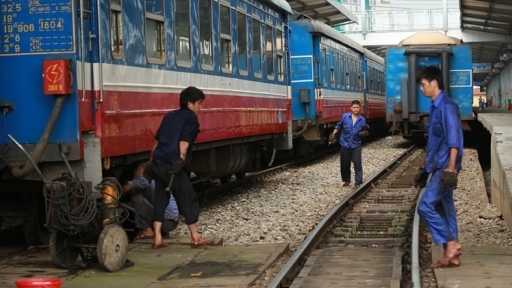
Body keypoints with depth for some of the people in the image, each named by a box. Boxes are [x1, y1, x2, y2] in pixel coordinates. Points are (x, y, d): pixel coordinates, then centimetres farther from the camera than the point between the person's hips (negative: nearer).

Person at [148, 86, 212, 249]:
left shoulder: (169, 116, 21)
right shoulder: (190, 117, -1)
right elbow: (184, 141, -15)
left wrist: (151, 161, 27)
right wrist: (181, 159, -21)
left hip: (157, 163, 8)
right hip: (172, 165, -8)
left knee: (160, 199, 12)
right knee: (188, 199, 3)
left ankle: (157, 239, 10)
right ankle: (195, 238, 8)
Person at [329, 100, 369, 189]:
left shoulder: (362, 120, -2)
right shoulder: (345, 116, -4)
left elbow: (365, 131, 12)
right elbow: (339, 126, 10)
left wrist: (364, 133, -10)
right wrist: (333, 134, 4)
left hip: (356, 145, -1)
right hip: (345, 144, 1)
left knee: (357, 163, -9)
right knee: (344, 164, 9)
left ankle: (358, 182, -3)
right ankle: (346, 180, 29)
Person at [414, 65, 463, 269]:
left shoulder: (447, 106, -14)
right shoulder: (435, 108, 16)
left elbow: (454, 141, -20)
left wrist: (451, 169, -25)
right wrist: (424, 167, 25)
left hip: (445, 168, -10)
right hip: (437, 168, 10)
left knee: (425, 206, -13)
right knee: (444, 209, 9)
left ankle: (451, 244, -6)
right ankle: (451, 256, 12)